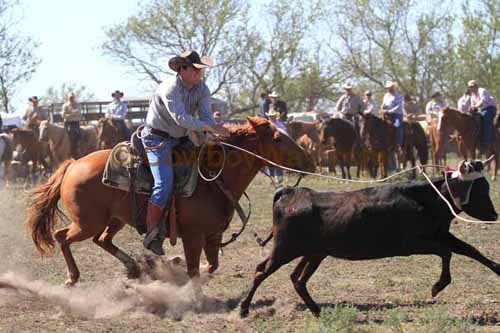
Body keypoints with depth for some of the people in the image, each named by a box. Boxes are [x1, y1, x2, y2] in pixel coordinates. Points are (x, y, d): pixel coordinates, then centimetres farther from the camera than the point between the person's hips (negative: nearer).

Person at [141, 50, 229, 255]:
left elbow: (206, 115, -10)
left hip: (182, 138, 8)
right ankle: (152, 234, -15)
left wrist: (208, 134, -31)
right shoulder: (169, 89, -22)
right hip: (158, 138, -8)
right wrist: (210, 128, -39)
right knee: (164, 183, -21)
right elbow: (181, 118, -33)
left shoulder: (202, 89, 0)